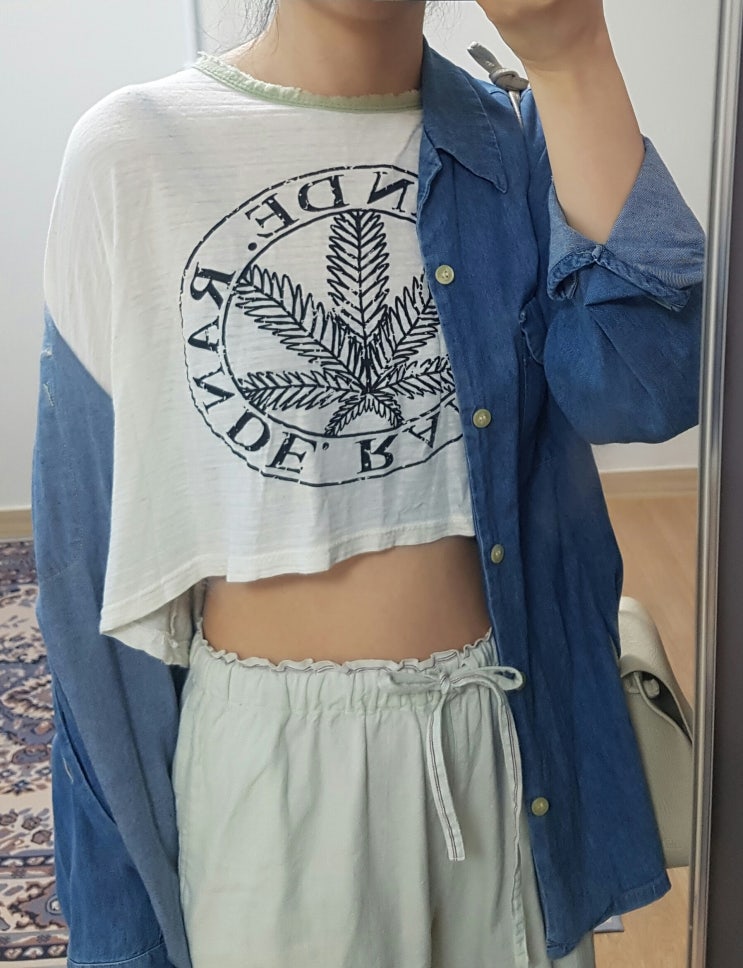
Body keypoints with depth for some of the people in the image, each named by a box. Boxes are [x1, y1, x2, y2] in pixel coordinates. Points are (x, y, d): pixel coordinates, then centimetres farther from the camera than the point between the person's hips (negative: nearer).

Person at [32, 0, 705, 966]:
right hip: (269, 741, -2)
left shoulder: (518, 147, -1)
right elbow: (96, 516, -4)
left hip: (508, 728, 3)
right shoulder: (133, 149, -8)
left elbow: (646, 386, -17)